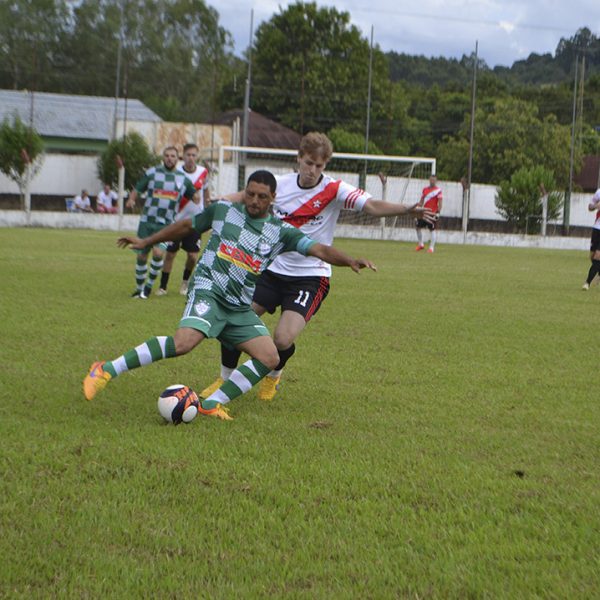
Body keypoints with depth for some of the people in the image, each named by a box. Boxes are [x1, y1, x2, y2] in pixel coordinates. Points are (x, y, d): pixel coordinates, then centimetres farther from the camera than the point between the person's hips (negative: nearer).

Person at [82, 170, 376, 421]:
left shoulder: (281, 231, 6)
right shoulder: (224, 210, 4)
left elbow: (319, 249, -5)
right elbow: (186, 225, 19)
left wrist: (349, 260, -24)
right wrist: (146, 242, 25)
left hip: (240, 308, 5)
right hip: (207, 291, -5)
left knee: (269, 357, -11)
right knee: (183, 342, -31)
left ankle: (211, 404, -3)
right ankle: (106, 370, -25)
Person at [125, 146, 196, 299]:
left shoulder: (183, 179, 7)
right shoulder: (152, 173, 2)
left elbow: (194, 196, 17)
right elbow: (137, 189, 4)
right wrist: (131, 199, -15)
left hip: (166, 224, 0)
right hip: (147, 221, 0)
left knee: (158, 252, -22)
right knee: (142, 256, 4)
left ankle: (149, 285, -1)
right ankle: (139, 289, 24)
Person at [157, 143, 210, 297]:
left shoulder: (203, 172, -3)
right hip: (177, 219, -2)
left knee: (193, 255, -2)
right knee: (170, 253, 0)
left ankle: (185, 281, 24)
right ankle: (163, 286, 12)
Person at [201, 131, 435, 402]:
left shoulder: (334, 189, -12)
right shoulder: (279, 184, -1)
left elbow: (372, 206, -23)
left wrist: (408, 209, -39)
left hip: (310, 276, -4)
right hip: (273, 270, 4)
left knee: (283, 340, -18)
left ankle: (273, 376, 18)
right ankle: (225, 378, 23)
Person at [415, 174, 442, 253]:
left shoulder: (438, 191, -6)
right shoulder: (425, 189, 11)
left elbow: (440, 203, -9)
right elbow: (421, 201, 17)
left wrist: (438, 213, -18)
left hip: (432, 213, -6)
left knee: (433, 229, -6)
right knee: (418, 226, 7)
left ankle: (432, 247, -3)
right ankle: (420, 244, 21)